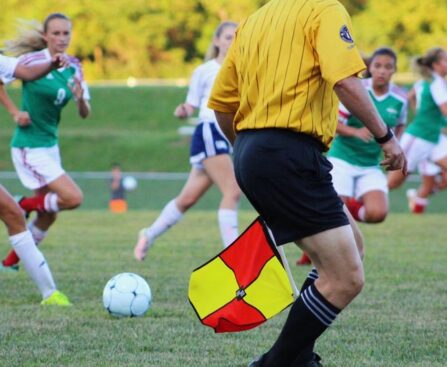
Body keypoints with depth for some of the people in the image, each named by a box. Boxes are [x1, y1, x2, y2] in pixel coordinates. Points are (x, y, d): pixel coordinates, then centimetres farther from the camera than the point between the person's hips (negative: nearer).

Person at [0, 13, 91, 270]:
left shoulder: (74, 68, 2)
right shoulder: (32, 61, -16)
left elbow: (85, 114, 2)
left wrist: (81, 99, -19)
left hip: (50, 145, 7)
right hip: (30, 147, -7)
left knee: (48, 215, 14)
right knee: (73, 198, -16)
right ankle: (23, 206, 8)